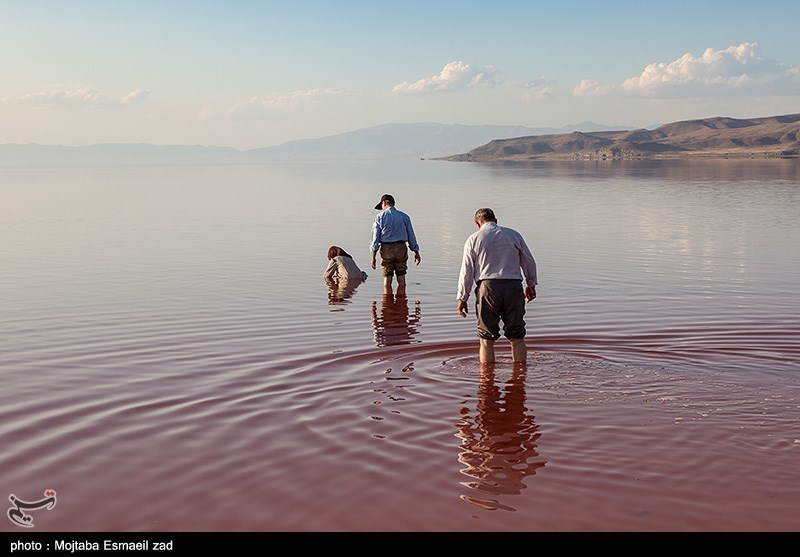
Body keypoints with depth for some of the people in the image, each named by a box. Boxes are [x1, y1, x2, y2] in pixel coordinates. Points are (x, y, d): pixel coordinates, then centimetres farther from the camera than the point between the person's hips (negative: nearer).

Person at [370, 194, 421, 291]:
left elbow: (376, 238, -4)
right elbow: (411, 236, 6)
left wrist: (373, 257, -2)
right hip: (401, 247, 2)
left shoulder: (380, 217, -3)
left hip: (386, 249, -2)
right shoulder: (404, 216, 4)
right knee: (401, 277, 8)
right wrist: (416, 252, 14)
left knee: (387, 278, 3)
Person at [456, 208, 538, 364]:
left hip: (488, 287, -2)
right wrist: (531, 284, 27)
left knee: (486, 340, 5)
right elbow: (529, 261, 14)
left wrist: (462, 298, 7)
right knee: (517, 338, 9)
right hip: (514, 286, 2)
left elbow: (467, 271, 3)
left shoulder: (473, 239, 6)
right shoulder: (514, 234, 12)